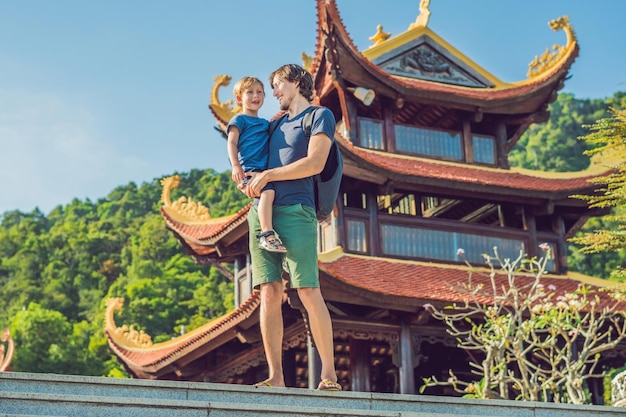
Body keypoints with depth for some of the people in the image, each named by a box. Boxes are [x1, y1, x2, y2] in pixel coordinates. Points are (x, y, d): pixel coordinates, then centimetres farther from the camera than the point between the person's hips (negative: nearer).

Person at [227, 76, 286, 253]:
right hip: (250, 170, -8)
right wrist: (236, 166, -20)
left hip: (266, 170, 8)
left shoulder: (265, 123, 28)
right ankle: (267, 234, -40)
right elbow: (232, 142, -5)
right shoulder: (239, 119, 6)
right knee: (268, 191, -32)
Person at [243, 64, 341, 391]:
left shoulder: (321, 116, 7)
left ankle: (329, 374, -7)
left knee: (308, 293, -11)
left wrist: (267, 175, -6)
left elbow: (314, 164, -7)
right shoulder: (276, 125, 27)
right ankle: (275, 377, -7)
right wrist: (248, 179, 12)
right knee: (269, 293, -4)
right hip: (261, 211, 6)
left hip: (295, 211, -6)